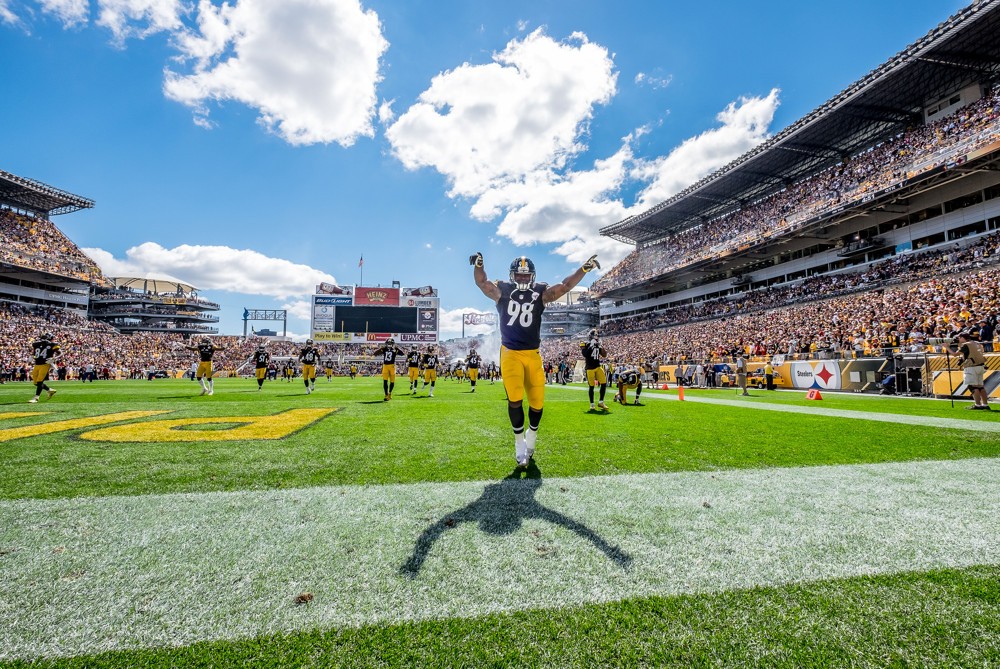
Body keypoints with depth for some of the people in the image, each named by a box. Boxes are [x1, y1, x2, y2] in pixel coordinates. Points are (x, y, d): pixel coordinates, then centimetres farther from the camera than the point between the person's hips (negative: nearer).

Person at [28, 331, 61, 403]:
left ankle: (36, 397, -6)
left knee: (39, 382, -11)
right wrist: (31, 357, 5)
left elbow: (60, 354, -7)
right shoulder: (36, 344, 10)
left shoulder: (52, 345, -5)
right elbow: (33, 354, 26)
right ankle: (50, 390, 27)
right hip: (37, 365, 7)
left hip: (45, 365, -7)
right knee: (36, 382, 10)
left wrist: (53, 358, -22)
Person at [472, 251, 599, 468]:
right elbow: (481, 282, -5)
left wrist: (584, 269, -10)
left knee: (537, 402, 5)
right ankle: (519, 443, 8)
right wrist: (478, 265, -24)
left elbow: (565, 287, -1)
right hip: (510, 353, -2)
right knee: (515, 399, -13)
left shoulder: (541, 292, 4)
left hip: (533, 354, 2)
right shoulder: (502, 290, 2)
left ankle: (531, 435, 35)